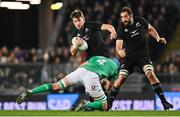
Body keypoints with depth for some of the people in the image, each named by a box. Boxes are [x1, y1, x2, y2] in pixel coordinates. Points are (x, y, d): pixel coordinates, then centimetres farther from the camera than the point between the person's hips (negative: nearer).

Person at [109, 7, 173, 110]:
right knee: (121, 78, -11)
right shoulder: (122, 29, -12)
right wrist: (120, 51, -44)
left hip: (143, 55, 1)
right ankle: (109, 103, 2)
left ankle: (164, 102, -14)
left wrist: (158, 38, 0)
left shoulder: (140, 21, -5)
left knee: (150, 75, -18)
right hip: (129, 57, 0)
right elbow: (118, 45, -22)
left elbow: (150, 29, 15)